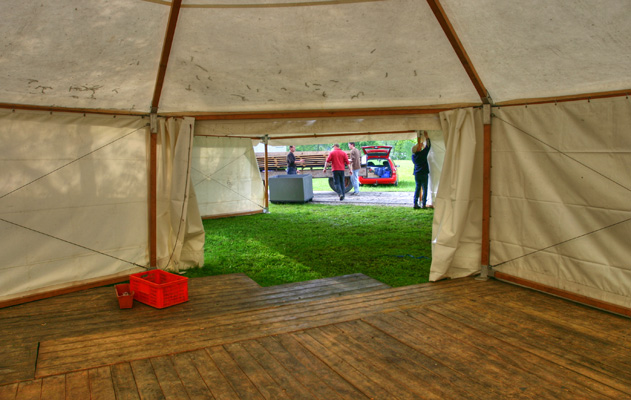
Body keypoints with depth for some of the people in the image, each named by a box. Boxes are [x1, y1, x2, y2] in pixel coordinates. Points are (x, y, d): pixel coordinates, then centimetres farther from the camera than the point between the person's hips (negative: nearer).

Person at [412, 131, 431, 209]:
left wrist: (420, 145, 34)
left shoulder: (413, 156, 3)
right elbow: (428, 146, -3)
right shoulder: (422, 153, -12)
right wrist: (426, 136, 7)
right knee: (424, 189, 1)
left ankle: (415, 204, 4)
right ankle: (423, 204, -1)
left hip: (416, 174, 5)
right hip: (423, 174, -5)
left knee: (417, 188, 10)